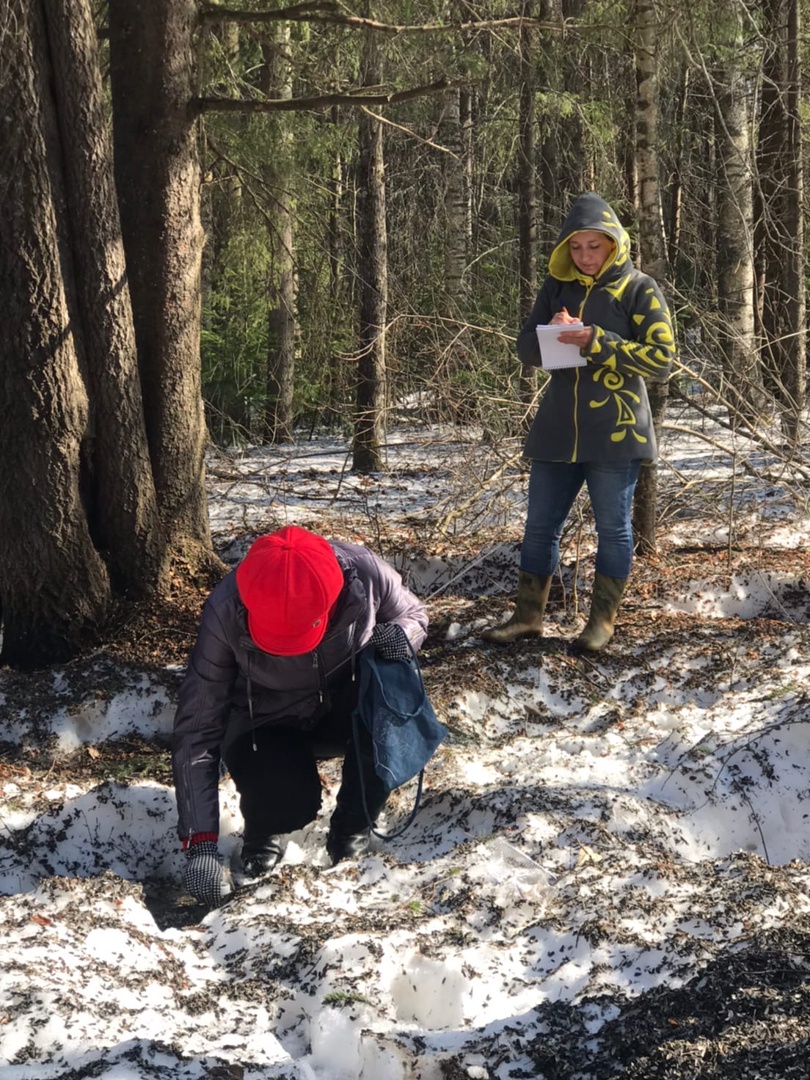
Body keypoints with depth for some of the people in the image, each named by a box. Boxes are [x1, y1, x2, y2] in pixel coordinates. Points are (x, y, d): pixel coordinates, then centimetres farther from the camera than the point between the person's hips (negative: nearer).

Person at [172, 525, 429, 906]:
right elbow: (197, 729, -27)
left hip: (345, 708, 2)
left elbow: (413, 614, -3)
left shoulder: (365, 573, -28)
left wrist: (401, 634, -29)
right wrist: (200, 843, -31)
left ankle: (352, 827, -6)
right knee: (286, 801, -33)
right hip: (268, 724, -2)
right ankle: (263, 832, 7)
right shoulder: (225, 613, -32)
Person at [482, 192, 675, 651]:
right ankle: (529, 616, 18)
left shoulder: (640, 289, -4)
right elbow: (527, 350, 11)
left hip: (615, 433, -5)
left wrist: (597, 342, -19)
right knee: (541, 525, 8)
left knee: (613, 527, 4)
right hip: (557, 431, 5)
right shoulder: (557, 288, 10)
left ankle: (603, 621, 14)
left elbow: (661, 357, -10)